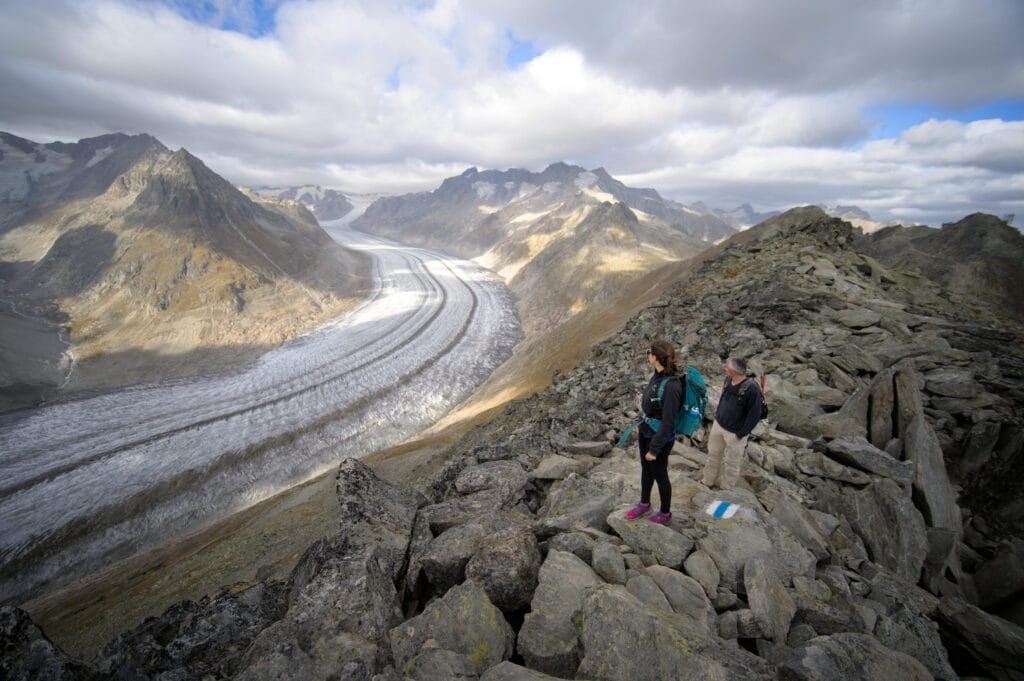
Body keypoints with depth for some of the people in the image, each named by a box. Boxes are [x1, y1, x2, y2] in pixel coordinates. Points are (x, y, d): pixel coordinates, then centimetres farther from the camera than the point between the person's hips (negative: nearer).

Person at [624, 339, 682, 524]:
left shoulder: (671, 386, -33)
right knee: (646, 469, 25)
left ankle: (665, 513, 41)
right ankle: (644, 504, 49)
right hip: (646, 432, 8)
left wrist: (654, 449, -19)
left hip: (660, 438, -8)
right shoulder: (658, 375, -7)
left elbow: (668, 423, -26)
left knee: (659, 475, 15)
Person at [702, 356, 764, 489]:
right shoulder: (727, 381, -3)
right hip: (718, 425, 7)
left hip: (734, 433, -6)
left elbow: (754, 415, -18)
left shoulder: (751, 388, -24)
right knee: (713, 454, 19)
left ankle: (726, 488, 30)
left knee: (731, 462, 12)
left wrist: (741, 434, -14)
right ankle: (708, 482, 37)